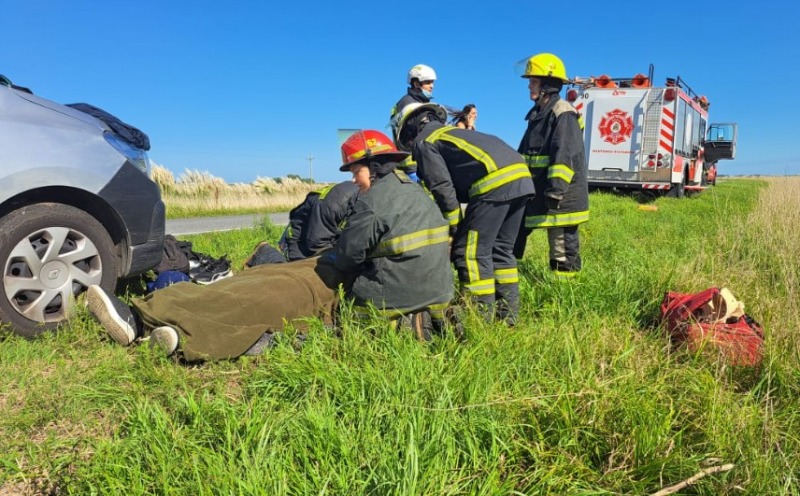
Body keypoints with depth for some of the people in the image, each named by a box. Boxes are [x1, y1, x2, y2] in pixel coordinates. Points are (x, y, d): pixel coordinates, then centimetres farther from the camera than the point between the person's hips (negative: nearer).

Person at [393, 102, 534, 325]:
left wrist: (454, 227, 6)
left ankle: (483, 317, 0)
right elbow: (459, 182, 32)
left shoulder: (423, 141, 10)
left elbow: (442, 187, -1)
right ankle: (508, 313, 21)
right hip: (521, 175, 9)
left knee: (470, 251, -2)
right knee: (501, 249, 17)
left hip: (495, 181, -9)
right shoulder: (451, 132, 35)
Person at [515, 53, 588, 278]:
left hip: (560, 195, -10)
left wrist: (556, 189, -27)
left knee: (563, 244, -1)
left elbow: (565, 155, -22)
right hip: (538, 190, 10)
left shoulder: (563, 113, -12)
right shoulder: (538, 113, 17)